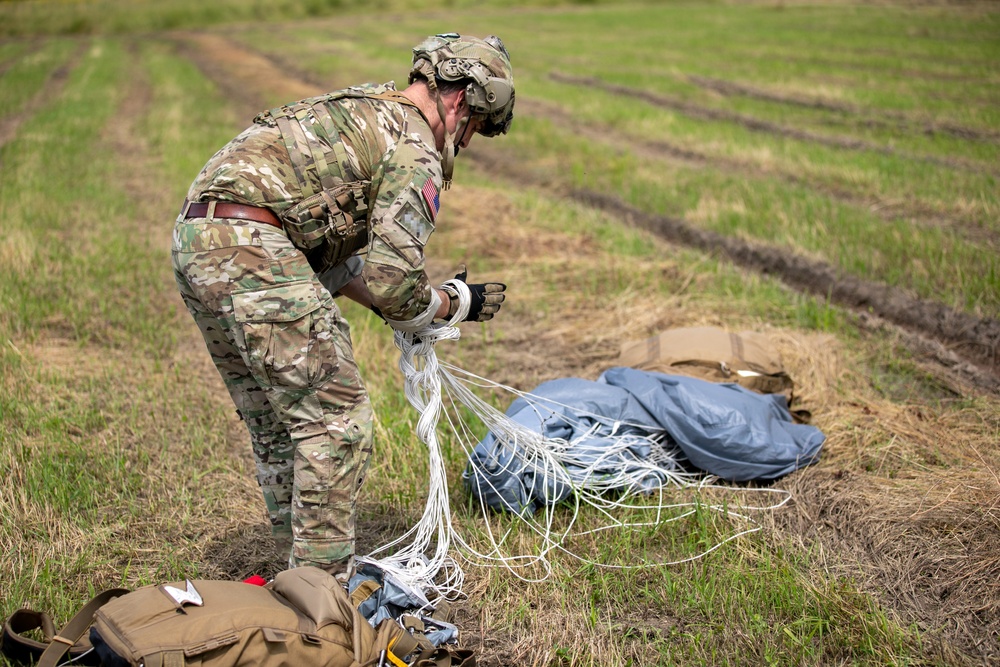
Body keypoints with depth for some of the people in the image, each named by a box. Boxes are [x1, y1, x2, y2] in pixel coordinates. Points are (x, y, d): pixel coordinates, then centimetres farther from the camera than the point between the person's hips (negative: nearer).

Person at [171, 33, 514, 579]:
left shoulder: (356, 110, 27)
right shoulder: (415, 152, -3)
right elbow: (395, 281, -8)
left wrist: (395, 309, 24)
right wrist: (456, 304, 12)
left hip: (194, 240, 10)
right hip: (252, 246, -10)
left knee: (276, 424, 18)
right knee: (336, 420, -1)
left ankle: (303, 567, 29)